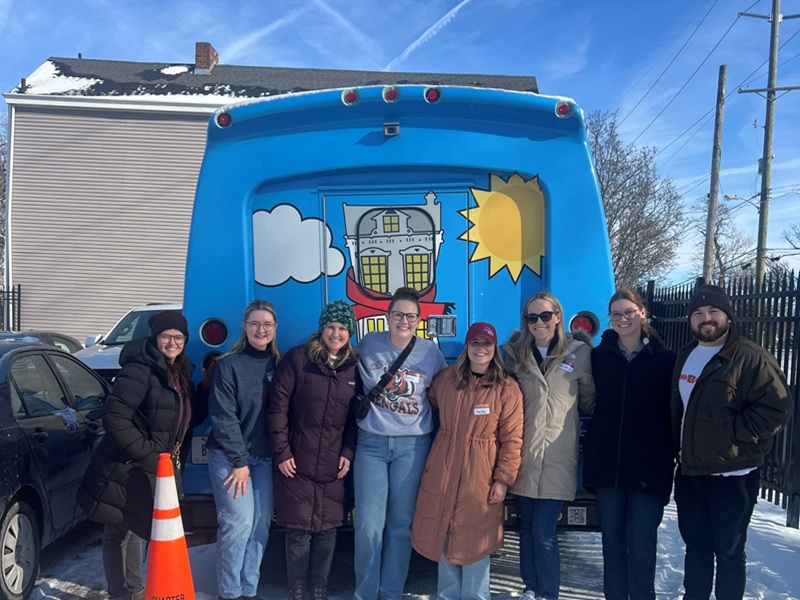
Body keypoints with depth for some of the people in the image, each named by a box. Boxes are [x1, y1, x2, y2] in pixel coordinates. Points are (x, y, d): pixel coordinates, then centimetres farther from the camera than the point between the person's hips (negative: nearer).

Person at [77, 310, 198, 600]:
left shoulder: (181, 372, 7)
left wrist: (174, 451, 4)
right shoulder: (140, 370, -20)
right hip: (126, 469, -9)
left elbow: (183, 418, 18)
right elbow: (115, 418, -26)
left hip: (156, 469, 9)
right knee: (118, 534, 6)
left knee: (133, 530, 22)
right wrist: (147, 454, -21)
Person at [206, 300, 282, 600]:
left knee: (261, 524, 5)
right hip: (229, 456, -4)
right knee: (238, 522, -7)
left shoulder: (278, 365, 6)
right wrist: (239, 461, -13)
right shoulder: (228, 365, -8)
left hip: (264, 458, 5)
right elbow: (223, 417, -11)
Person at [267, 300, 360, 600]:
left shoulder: (354, 366, 3)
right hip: (297, 461, -2)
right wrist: (281, 452, -10)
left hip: (333, 464, 3)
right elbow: (277, 406, -8)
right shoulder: (298, 358, -7)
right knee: (298, 529, 4)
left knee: (328, 529, 9)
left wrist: (348, 453, 0)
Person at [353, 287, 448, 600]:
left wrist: (421, 398, 0)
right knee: (369, 525, -2)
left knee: (401, 523, 8)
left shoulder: (431, 352, -1)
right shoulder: (369, 344, -1)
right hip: (371, 443, 0)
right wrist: (367, 405, 7)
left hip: (412, 445, 1)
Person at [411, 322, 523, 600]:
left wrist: (503, 479, -10)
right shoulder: (445, 379, 2)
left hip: (481, 475, -3)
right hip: (442, 471, 3)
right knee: (443, 534, 12)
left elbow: (512, 439, -7)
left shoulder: (507, 388, -6)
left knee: (475, 538, 6)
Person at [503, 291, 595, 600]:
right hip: (524, 454, 3)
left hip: (557, 457, -3)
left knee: (544, 533, -2)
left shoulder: (579, 352, -2)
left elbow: (589, 401, 8)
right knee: (527, 527, 14)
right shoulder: (515, 352, 5)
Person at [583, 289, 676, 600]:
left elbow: (673, 411, 1)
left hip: (649, 467, -2)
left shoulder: (665, 359, -2)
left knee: (641, 544, 2)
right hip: (606, 464, 2)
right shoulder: (599, 355, 4)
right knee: (612, 541, 12)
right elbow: (589, 402, 8)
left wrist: (671, 455, -4)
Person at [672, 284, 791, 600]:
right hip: (689, 473, 7)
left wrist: (733, 434, -18)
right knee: (695, 546, 19)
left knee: (728, 552, 7)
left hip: (731, 476, -6)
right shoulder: (685, 357, 10)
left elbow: (776, 407, -20)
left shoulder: (751, 358, -14)